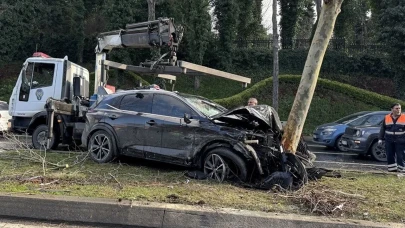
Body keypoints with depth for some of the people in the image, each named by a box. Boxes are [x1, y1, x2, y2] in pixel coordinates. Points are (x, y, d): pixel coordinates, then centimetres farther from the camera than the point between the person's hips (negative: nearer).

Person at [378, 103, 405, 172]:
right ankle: (392, 168, 15)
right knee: (390, 155, 5)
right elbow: (382, 129, 8)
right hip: (389, 141, 2)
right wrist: (380, 139, 3)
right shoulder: (386, 118, 5)